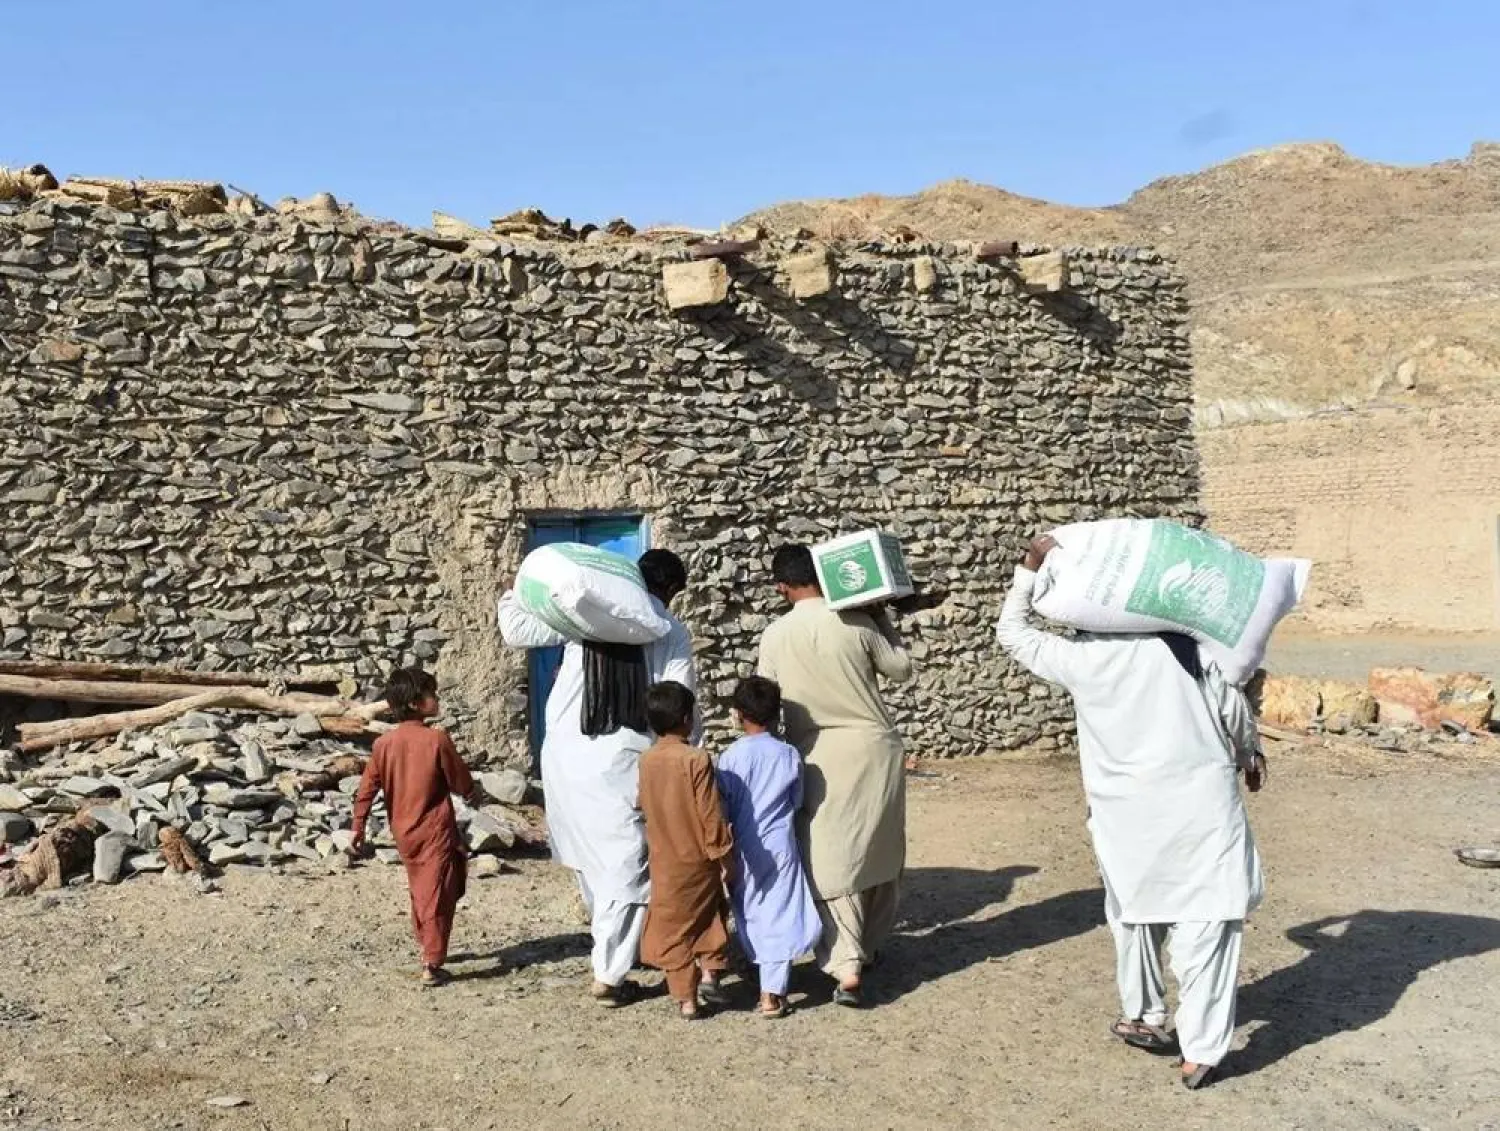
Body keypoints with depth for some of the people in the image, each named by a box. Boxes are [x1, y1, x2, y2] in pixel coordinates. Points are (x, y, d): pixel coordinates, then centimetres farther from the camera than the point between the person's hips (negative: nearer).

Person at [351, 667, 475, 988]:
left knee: (419, 891, 22)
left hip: (404, 833, 5)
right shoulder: (437, 739, -15)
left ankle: (427, 947, 37)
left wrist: (358, 828, 8)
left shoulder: (384, 743, -1)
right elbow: (463, 785, -9)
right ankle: (431, 965, -6)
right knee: (437, 895, -2)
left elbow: (367, 788, 1)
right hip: (436, 831, -5)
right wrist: (471, 792, 14)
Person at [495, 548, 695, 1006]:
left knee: (588, 852, 22)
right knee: (625, 866, 4)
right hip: (624, 760, -3)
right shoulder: (672, 633, 0)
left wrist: (511, 596, 21)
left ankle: (608, 942, 42)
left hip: (567, 753, 4)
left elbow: (519, 629, 1)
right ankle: (608, 975, 2)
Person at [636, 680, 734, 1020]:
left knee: (674, 928, 10)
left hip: (663, 862, 3)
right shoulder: (696, 760, -18)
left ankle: (686, 999, 12)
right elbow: (711, 816, -17)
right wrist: (722, 854, -7)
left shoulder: (646, 761, -3)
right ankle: (709, 969, 11)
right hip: (698, 861, -3)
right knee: (709, 916, 22)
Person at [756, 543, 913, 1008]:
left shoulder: (775, 636, -5)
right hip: (875, 748, 2)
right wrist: (880, 617, 14)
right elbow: (902, 668, 7)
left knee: (830, 861, -1)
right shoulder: (857, 623, -5)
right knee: (880, 852, 19)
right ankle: (868, 944, 32)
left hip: (820, 756, -2)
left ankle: (847, 967, -14)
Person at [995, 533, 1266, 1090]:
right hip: (1201, 800, -1)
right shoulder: (1186, 645, -1)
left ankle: (1144, 1018, 35)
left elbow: (1012, 633, 9)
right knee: (1205, 919, 2)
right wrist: (1251, 754, 28)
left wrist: (1030, 567, 13)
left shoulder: (1080, 658, -3)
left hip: (1128, 811, 1)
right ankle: (1201, 1051, 1)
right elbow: (1234, 709, 9)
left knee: (1136, 911, 21)